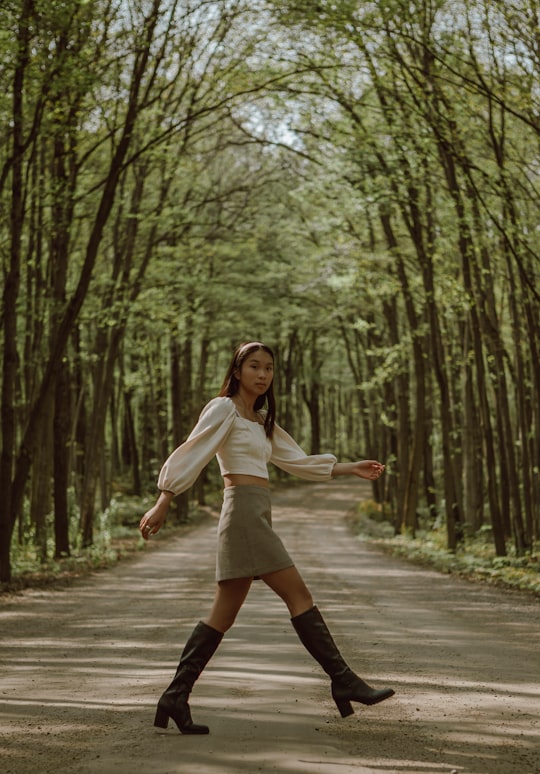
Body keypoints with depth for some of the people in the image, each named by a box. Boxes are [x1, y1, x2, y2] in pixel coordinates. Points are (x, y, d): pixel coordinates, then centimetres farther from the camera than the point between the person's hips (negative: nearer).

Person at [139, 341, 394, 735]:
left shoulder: (261, 421, 23)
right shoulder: (223, 409, -2)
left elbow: (296, 460, 26)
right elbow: (191, 454, -9)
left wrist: (350, 468, 21)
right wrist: (163, 503, -15)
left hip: (256, 516, 9)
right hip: (244, 509, -9)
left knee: (224, 614, 5)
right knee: (299, 596, -8)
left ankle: (176, 698, 4)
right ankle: (344, 682, -6)